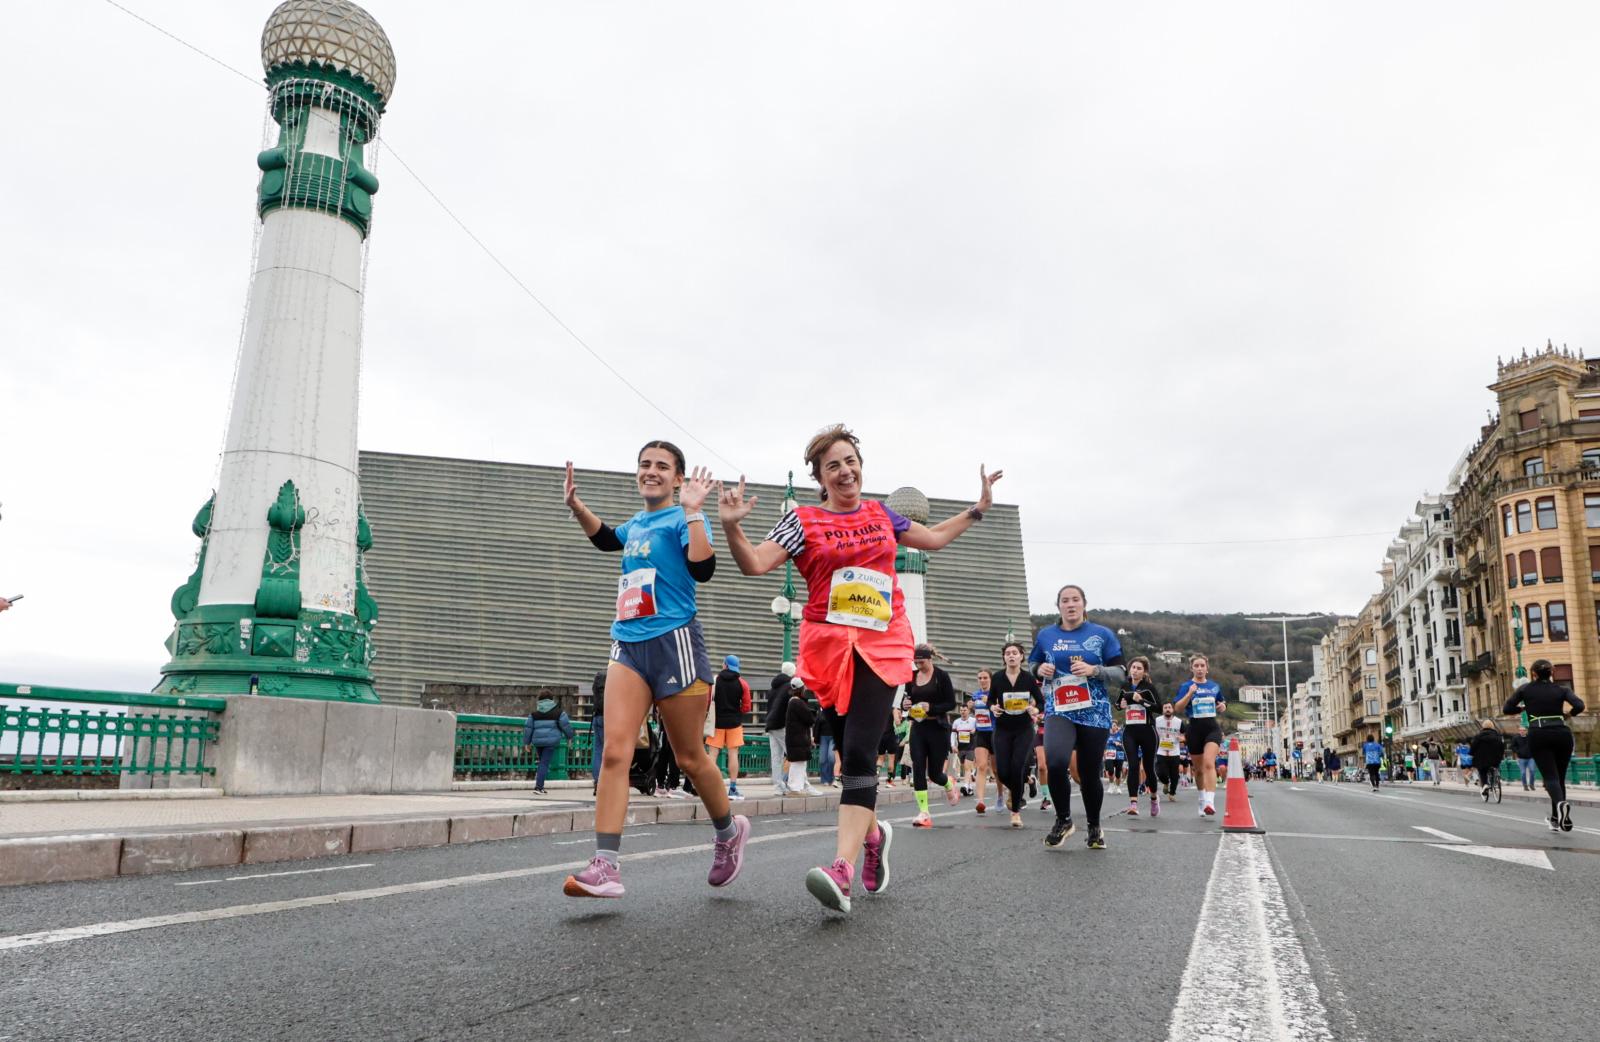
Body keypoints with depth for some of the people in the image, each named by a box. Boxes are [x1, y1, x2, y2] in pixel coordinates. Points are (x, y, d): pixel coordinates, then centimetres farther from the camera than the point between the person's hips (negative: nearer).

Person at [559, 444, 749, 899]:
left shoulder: (682, 519, -2)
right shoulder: (634, 525, 17)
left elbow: (702, 569, -20)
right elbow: (605, 538, 40)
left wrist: (693, 511, -20)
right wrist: (575, 504, 28)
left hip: (674, 643, -6)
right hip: (628, 645, 6)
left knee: (690, 758, 5)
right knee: (614, 753, -10)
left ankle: (730, 832, 31)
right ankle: (606, 866, -13)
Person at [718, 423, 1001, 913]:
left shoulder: (880, 513, 14)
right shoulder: (803, 520, 4)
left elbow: (934, 537, 29)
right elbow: (755, 563, -8)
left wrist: (978, 507, 26)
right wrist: (731, 525, -24)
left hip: (882, 644, 0)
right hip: (828, 646, 0)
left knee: (859, 753, -14)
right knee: (852, 752, 6)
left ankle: (842, 871, -23)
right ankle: (872, 832, 35)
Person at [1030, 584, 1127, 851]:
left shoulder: (1102, 634, 1)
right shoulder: (1046, 635, 7)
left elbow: (1121, 675, 1)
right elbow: (1034, 664, 21)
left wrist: (1093, 670, -16)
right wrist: (1040, 669, -2)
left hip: (1095, 714, 0)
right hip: (1059, 711, 0)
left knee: (1090, 774, 6)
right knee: (1056, 763, -25)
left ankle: (1094, 827, 35)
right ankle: (1063, 820, 1)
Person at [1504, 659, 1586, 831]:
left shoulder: (1525, 689, 10)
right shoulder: (1561, 690, 11)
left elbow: (1507, 709, 8)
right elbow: (1579, 706, -6)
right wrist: (1567, 713, 14)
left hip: (1538, 735, -2)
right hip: (1562, 734, 2)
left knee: (1550, 777, -8)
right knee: (1560, 777, 15)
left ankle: (1560, 803, -39)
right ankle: (1556, 820, 14)